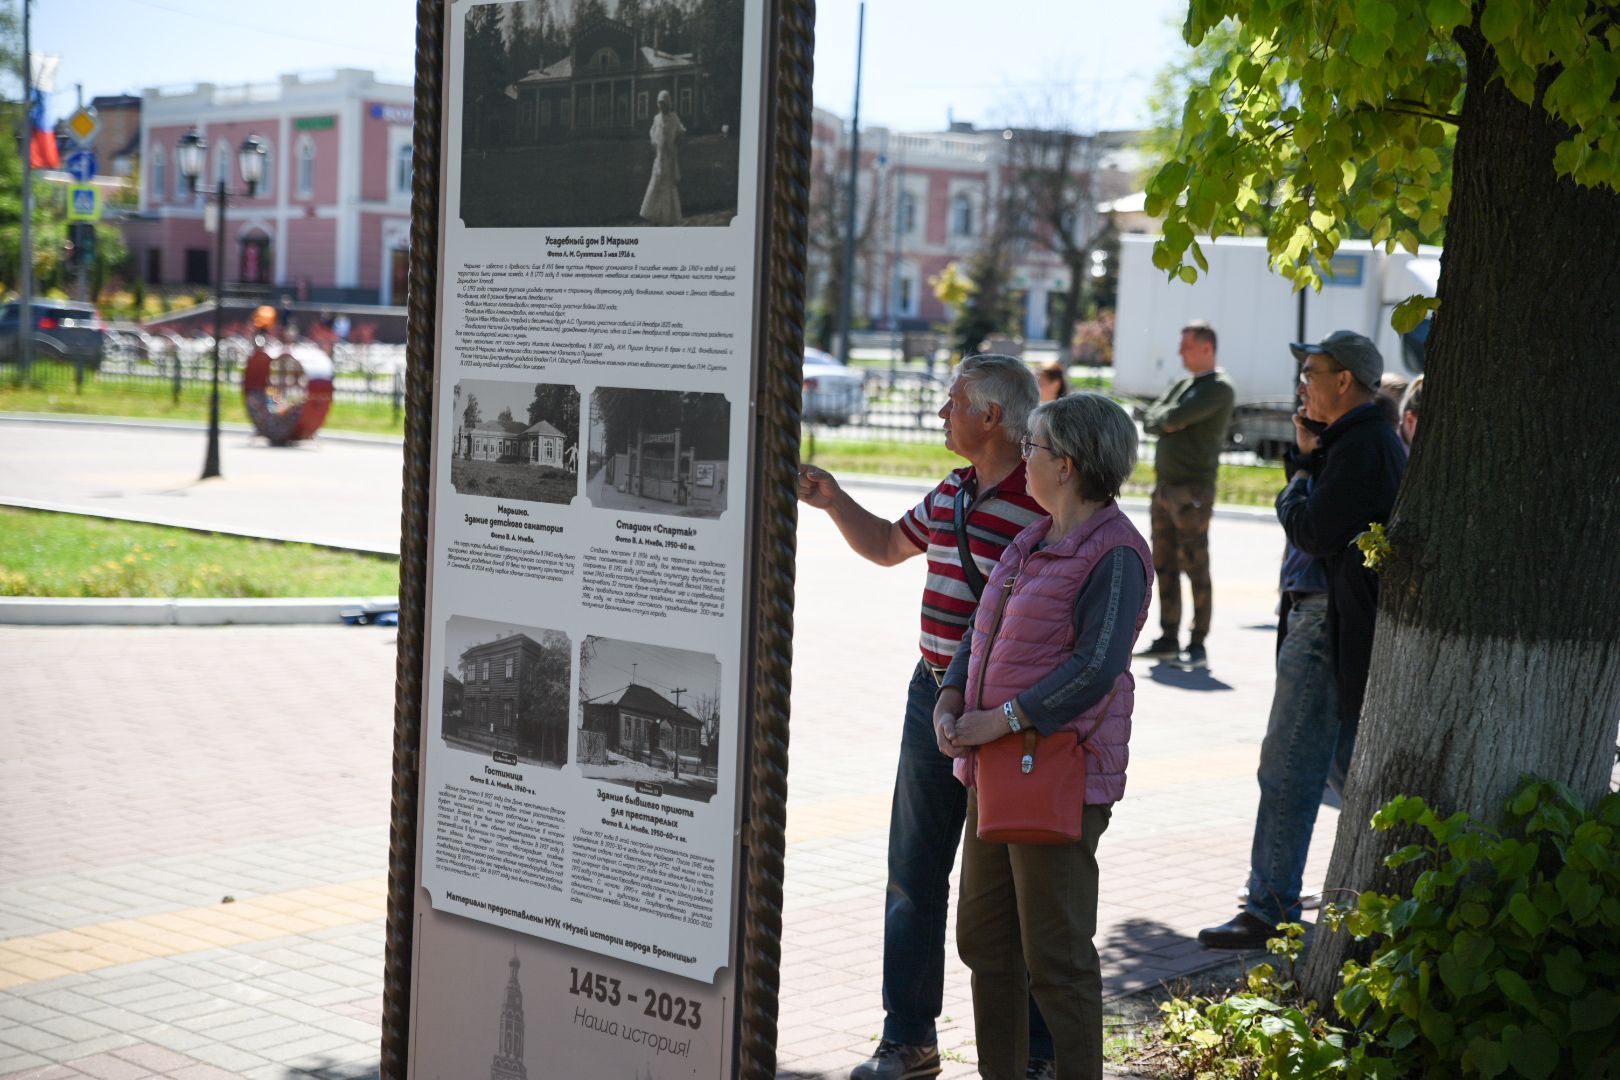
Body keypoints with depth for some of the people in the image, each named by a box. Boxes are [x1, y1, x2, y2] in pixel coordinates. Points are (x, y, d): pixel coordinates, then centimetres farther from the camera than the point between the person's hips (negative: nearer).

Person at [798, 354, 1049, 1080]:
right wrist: (833, 501, 16)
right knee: (913, 877, 14)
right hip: (932, 697, 8)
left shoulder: (1045, 505, -17)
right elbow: (887, 546, 28)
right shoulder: (950, 493, 10)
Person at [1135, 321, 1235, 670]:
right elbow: (1149, 420, 12)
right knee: (1164, 566, 9)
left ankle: (1197, 645, -4)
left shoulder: (1219, 388, -7)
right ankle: (1169, 639, 15)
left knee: (1195, 568, -7)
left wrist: (1163, 419, 1)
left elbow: (1177, 417, -18)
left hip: (1193, 490, -9)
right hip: (1164, 485, 9)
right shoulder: (1184, 384, 20)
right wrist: (1169, 422, -6)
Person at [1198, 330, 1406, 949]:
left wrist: (1297, 482, -4)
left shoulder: (1359, 446, -17)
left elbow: (1313, 532, -22)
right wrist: (1307, 455, 3)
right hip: (1350, 623, 11)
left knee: (1288, 770, -7)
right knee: (1350, 765, 18)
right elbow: (1323, 519, 16)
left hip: (1329, 629, -11)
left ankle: (1270, 910, -3)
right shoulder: (1372, 439, 16)